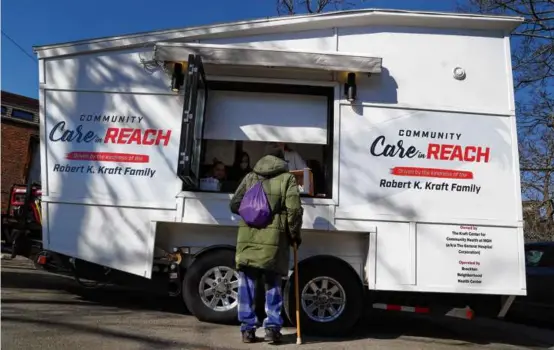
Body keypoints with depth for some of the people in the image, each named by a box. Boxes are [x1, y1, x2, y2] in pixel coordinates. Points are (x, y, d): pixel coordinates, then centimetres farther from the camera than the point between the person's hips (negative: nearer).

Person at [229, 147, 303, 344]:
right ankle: (272, 328, 9)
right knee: (273, 285, 9)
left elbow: (235, 205, 12)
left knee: (247, 284, 9)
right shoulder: (287, 178, 5)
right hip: (274, 239, -2)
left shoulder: (250, 177, 14)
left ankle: (247, 329, 11)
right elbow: (294, 210, -5)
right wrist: (295, 235, 7)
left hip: (248, 237, 2)